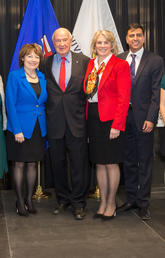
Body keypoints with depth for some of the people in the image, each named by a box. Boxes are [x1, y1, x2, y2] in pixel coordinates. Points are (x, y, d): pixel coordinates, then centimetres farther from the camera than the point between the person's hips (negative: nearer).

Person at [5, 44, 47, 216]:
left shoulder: (43, 78, 8)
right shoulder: (14, 76, -6)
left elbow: (44, 103, 11)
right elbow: (10, 104, -10)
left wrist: (45, 127, 2)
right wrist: (17, 130, -16)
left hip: (39, 129, 4)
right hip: (20, 128, -4)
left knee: (32, 163, 11)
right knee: (20, 164, 4)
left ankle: (29, 198, 23)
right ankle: (20, 200, 16)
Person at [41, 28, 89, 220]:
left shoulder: (84, 61, 2)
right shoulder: (46, 64, 6)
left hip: (77, 120, -2)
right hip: (54, 122, 2)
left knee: (79, 164, 3)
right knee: (57, 163, 12)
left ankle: (78, 203, 17)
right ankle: (62, 199, 28)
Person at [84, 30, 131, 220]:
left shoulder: (120, 65, -6)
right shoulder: (91, 64, 12)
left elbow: (124, 98, -11)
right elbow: (87, 93, 11)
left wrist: (117, 125, -16)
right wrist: (87, 118, 2)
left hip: (111, 119, -5)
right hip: (93, 118, 6)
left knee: (111, 163, 3)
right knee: (99, 163, 11)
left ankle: (111, 203, 18)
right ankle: (103, 202, 23)